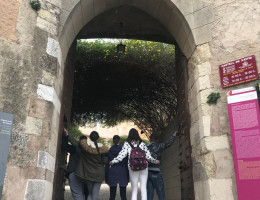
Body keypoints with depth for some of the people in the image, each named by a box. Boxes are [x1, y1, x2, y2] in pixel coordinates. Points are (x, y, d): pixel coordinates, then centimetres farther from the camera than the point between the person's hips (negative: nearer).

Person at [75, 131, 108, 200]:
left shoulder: (85, 145, -11)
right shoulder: (102, 148, -10)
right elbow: (104, 161, -4)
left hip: (88, 173, 2)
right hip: (98, 174, -1)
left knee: (90, 193, 15)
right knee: (95, 194, 3)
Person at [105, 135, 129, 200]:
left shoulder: (109, 151, 1)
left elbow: (107, 165, 3)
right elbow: (126, 163, 0)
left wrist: (106, 177, 9)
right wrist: (128, 176, 7)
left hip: (112, 173, 1)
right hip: (122, 172, -1)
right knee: (123, 194, 6)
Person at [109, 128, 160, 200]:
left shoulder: (127, 144, 2)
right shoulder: (142, 143, 5)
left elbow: (122, 155, -4)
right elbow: (148, 156, 3)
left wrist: (113, 161, 8)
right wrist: (156, 161, 19)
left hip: (133, 168, -1)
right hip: (144, 167, 1)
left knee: (134, 190, 7)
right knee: (143, 188, 7)